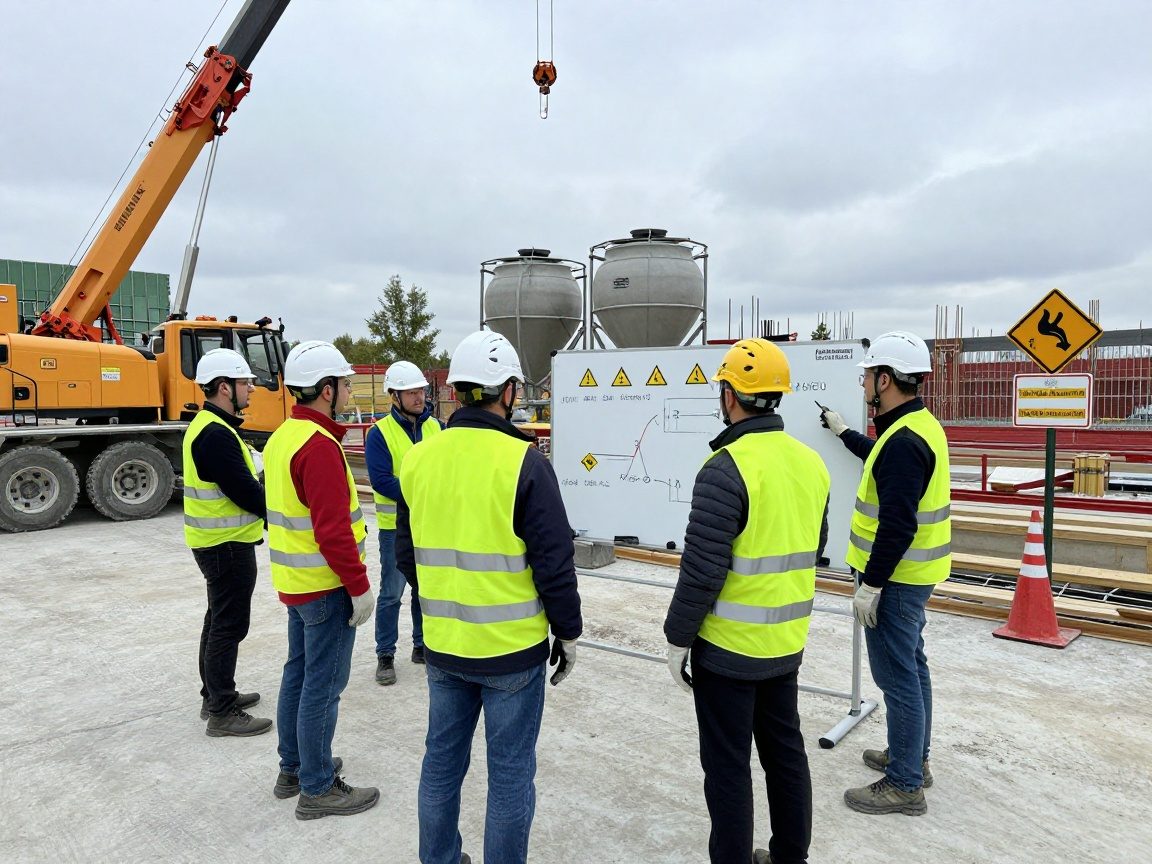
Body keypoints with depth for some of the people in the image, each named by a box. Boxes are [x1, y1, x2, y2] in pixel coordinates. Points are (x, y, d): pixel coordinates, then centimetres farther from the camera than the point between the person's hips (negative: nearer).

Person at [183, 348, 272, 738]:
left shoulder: (208, 427, 11)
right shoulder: (216, 434, -23)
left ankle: (215, 695, 34)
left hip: (217, 541, 11)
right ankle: (222, 713, 9)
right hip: (227, 545, -11)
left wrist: (264, 508, 5)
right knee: (229, 626, -1)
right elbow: (246, 492, -24)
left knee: (220, 620, 20)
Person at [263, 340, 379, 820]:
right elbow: (332, 529, -26)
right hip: (326, 587, -10)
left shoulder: (283, 437, 9)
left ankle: (293, 769, 34)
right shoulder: (319, 445, -23)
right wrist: (359, 586, -18)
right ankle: (317, 790, 14)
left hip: (295, 581, 10)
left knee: (298, 673, 19)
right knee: (323, 686, 1)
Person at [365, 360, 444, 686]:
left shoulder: (437, 428, 3)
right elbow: (382, 481, -18)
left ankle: (422, 645, 31)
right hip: (396, 526, -4)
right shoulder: (379, 433, -10)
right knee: (392, 593, 4)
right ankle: (385, 655, 18)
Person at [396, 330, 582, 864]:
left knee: (442, 758, 21)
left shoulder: (418, 460, -2)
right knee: (510, 771, 11)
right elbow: (554, 561, -15)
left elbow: (406, 554, 9)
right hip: (513, 647, -5)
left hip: (442, 645, 5)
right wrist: (568, 633, -1)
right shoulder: (523, 462, -17)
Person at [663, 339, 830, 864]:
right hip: (786, 643, 8)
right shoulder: (811, 462, 2)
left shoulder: (727, 469, -22)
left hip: (728, 648, -7)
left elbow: (701, 570, -21)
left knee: (727, 765, 8)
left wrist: (677, 639, -9)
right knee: (785, 751, 22)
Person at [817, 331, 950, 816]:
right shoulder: (918, 425, 7)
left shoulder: (904, 440, -25)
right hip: (912, 574, 11)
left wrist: (870, 585, -21)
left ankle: (904, 785, 14)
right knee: (911, 665, 21)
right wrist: (844, 433, 37)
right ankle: (913, 757, 37)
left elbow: (897, 524, -27)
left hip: (894, 577, -11)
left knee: (897, 675, 0)